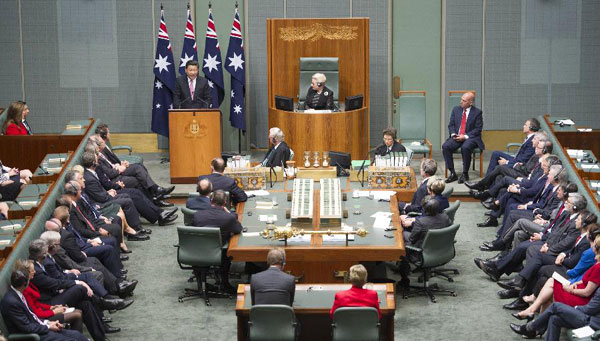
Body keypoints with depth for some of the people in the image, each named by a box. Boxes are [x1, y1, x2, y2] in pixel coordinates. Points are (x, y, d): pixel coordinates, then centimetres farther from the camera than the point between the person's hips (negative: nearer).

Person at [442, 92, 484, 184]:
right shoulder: (456, 110, 12)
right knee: (445, 146, -25)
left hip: (470, 138, -4)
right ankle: (452, 173, -18)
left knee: (465, 148, -37)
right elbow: (451, 125, 13)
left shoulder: (477, 112, -1)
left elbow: (478, 129, -6)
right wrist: (453, 134, -8)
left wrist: (465, 136, -16)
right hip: (456, 137, 4)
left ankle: (465, 174, -20)